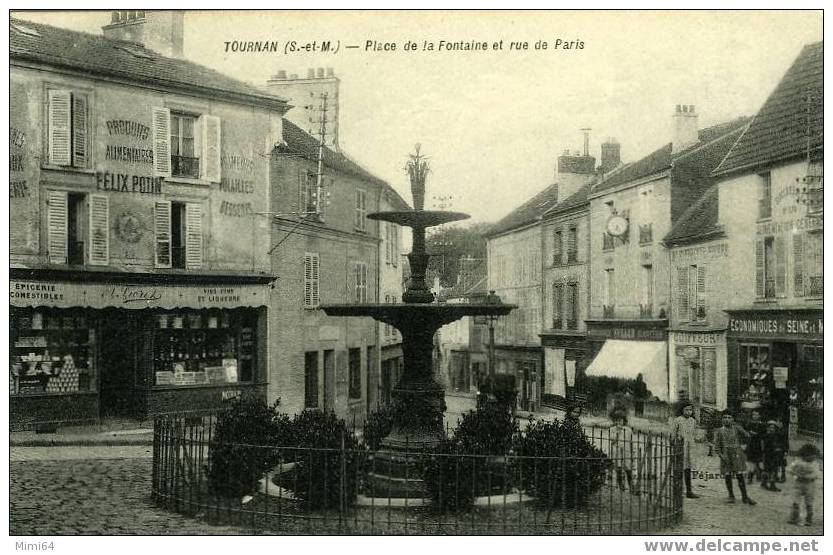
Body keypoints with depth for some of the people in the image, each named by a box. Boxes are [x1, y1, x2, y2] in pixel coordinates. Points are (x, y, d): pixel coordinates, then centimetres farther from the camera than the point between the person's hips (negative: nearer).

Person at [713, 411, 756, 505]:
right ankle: (731, 496, 16)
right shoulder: (719, 431, 5)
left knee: (740, 475, -1)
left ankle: (744, 497, 7)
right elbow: (717, 446, 2)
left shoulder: (736, 428, 6)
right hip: (726, 456, 0)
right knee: (727, 476, 3)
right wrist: (721, 455, -13)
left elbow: (746, 435, -9)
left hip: (737, 455, 0)